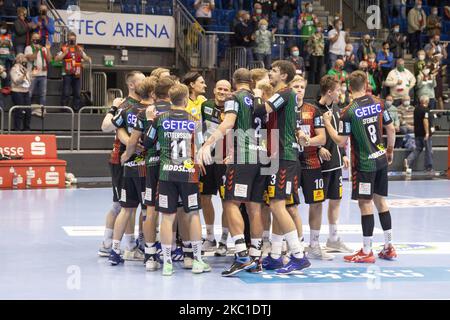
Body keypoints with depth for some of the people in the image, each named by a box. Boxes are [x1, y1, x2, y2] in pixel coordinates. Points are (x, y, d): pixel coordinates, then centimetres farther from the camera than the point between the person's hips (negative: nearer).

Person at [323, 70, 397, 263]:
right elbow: (391, 129, 8)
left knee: (365, 204, -1)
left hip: (364, 164, -6)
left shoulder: (349, 112, -14)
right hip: (381, 159, 6)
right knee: (381, 201, 15)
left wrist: (327, 124, 1)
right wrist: (390, 150, 23)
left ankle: (367, 252, 3)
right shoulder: (378, 103, 1)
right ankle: (389, 247, 20)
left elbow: (341, 142, -12)